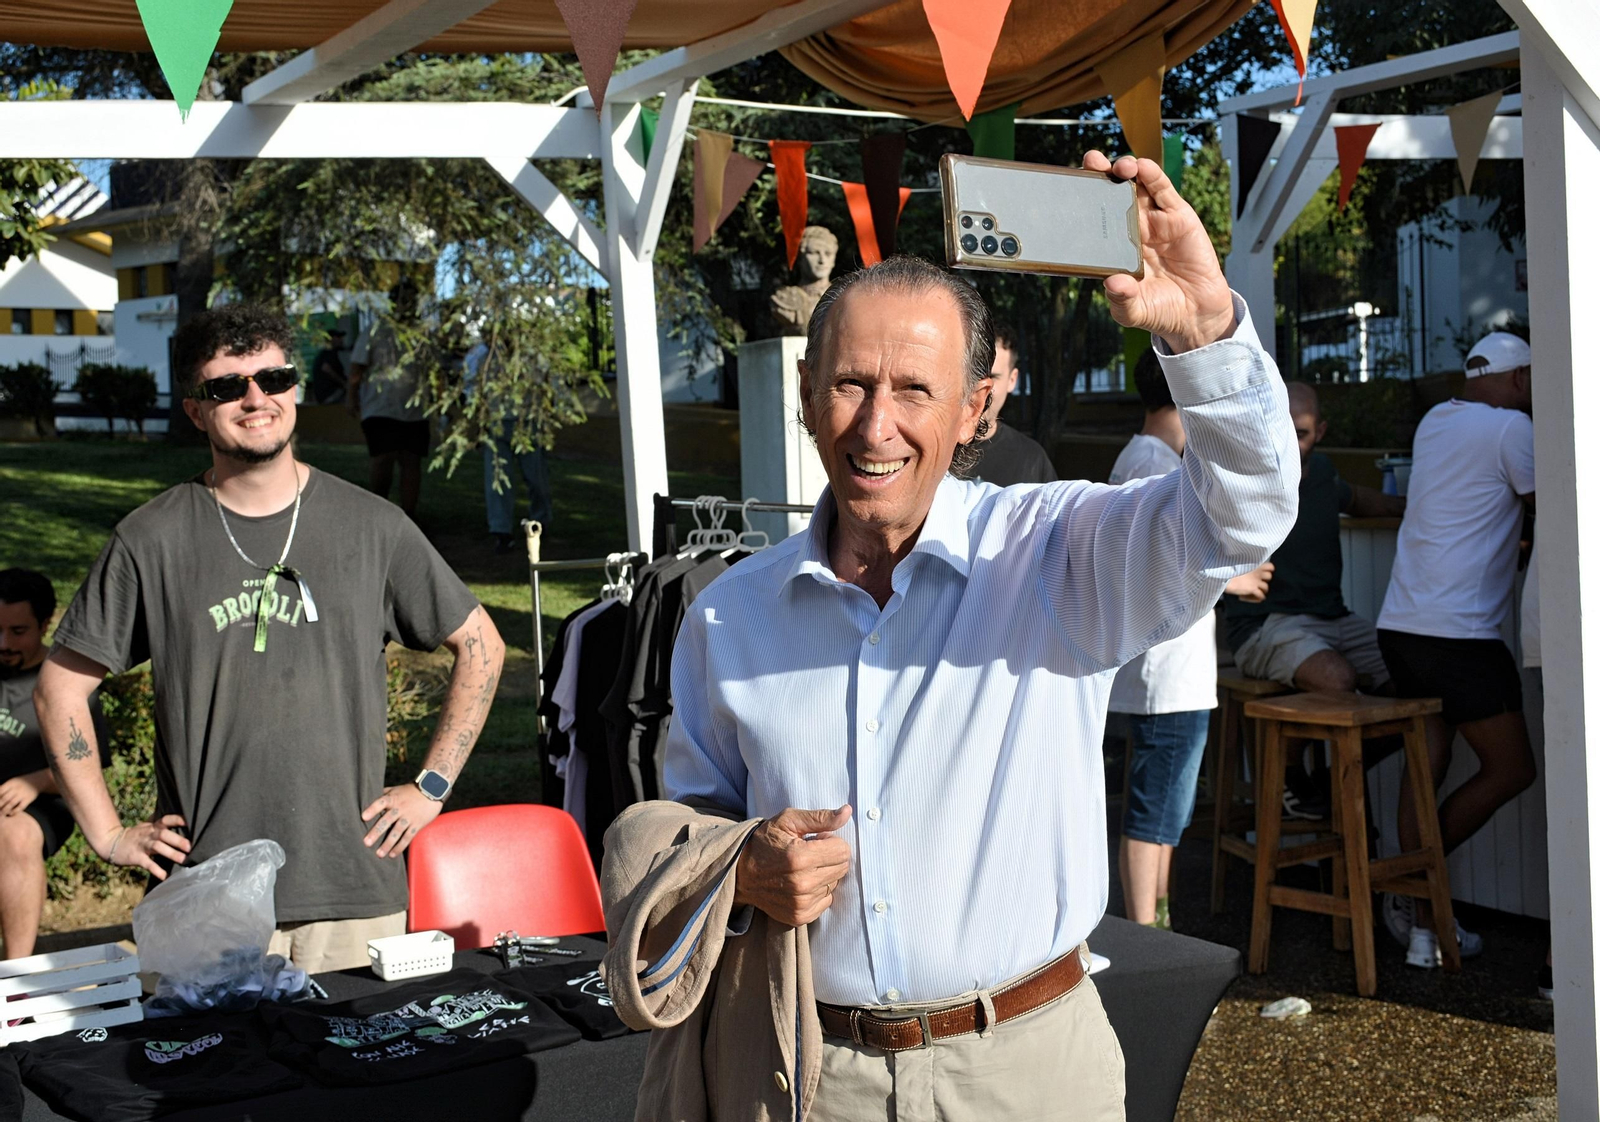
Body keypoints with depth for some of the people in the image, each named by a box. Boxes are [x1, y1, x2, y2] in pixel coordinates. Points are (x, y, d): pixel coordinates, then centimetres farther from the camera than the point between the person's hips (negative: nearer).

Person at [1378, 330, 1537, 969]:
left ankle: (1423, 927, 8)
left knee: (1426, 767, 8)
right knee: (1510, 770, 3)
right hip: (1458, 632, -8)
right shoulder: (1511, 427, -6)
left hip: (1401, 624, 8)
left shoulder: (1435, 422, 16)